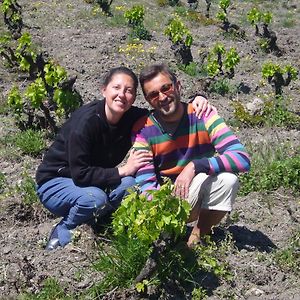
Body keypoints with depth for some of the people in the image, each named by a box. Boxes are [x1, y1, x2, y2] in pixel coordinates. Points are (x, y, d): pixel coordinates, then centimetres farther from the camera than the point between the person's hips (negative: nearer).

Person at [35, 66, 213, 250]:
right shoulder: (86, 121, -27)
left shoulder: (132, 117, -10)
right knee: (95, 198, -35)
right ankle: (61, 235, -6)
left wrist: (195, 102, -15)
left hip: (94, 181, 6)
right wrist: (123, 170, -28)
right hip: (55, 182, -5)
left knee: (129, 185, -24)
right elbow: (80, 175, -29)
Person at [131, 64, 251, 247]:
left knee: (227, 177, -30)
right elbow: (146, 183, -18)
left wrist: (195, 166, -34)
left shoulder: (202, 116, -14)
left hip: (201, 193, 1)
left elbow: (242, 158, -24)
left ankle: (199, 236, -8)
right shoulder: (143, 130, -11)